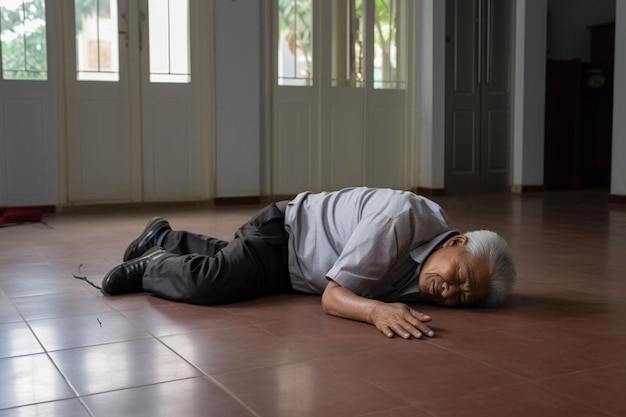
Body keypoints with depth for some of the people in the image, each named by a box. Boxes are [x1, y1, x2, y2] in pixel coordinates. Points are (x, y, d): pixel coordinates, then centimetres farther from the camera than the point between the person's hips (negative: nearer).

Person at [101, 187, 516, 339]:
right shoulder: (405, 215, -38)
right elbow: (332, 296, -37)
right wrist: (377, 309, -58)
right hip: (283, 230, -7)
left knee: (227, 256, 29)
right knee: (208, 280, -30)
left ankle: (163, 238, 55)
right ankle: (150, 265, 2)